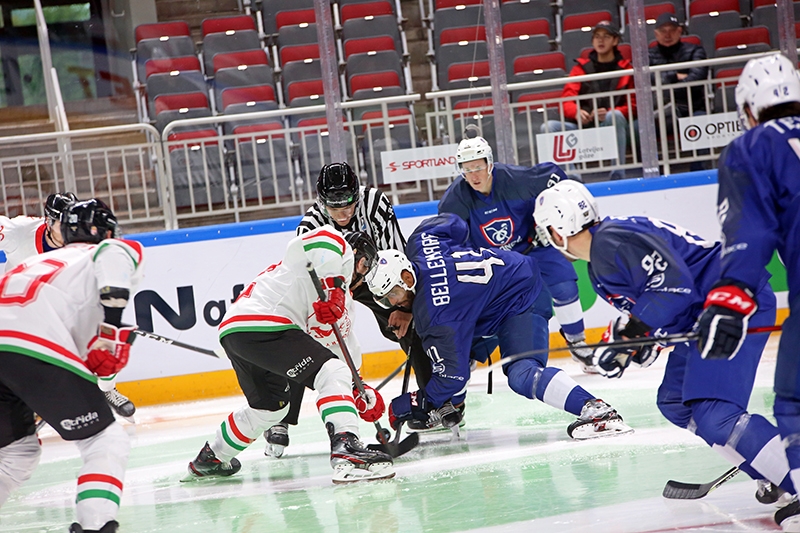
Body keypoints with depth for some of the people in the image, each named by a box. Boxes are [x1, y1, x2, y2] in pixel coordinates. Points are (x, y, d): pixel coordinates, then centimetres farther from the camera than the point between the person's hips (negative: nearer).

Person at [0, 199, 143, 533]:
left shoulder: (41, 261, 37)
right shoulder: (110, 252, 17)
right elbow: (117, 254, -8)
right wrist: (113, 327, -12)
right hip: (37, 351, -7)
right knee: (106, 441, 4)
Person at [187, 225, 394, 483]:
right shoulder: (341, 252, 6)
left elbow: (340, 343, 30)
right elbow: (323, 237, -19)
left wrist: (361, 393, 24)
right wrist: (333, 286, -20)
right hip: (261, 325, -11)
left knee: (270, 406, 29)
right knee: (332, 373, -16)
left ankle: (211, 458, 45)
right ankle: (346, 451, -31)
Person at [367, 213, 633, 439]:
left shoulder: (433, 313, -27)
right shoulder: (419, 240, -7)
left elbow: (453, 372, -23)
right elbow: (454, 222, 15)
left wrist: (416, 404, -10)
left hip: (522, 301, -12)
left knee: (521, 373, -28)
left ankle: (598, 411, -41)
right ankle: (447, 407, 30)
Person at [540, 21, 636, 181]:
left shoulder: (625, 69, 9)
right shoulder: (581, 67, 15)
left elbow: (633, 106, 4)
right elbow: (566, 101, 6)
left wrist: (609, 113, -17)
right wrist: (576, 112, -20)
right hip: (582, 128, 2)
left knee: (615, 116, -36)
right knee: (549, 127, -22)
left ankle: (618, 175, -32)